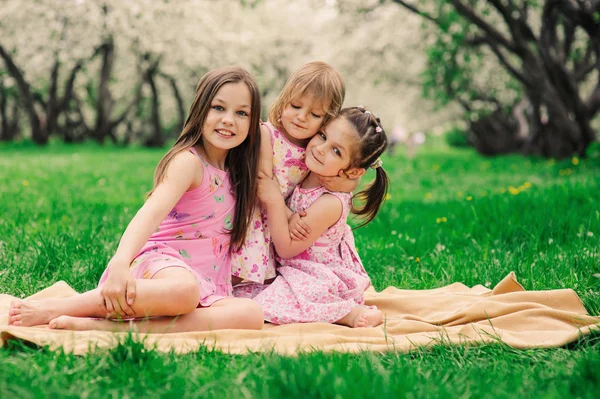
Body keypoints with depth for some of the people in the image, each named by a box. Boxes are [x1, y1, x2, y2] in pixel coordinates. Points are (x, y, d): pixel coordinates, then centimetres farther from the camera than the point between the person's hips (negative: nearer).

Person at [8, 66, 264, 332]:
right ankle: (55, 308, -28)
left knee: (251, 315, -30)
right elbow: (152, 212, -22)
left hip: (208, 286, 6)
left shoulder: (236, 171, 16)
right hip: (162, 263, -6)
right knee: (184, 290, -44)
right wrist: (120, 264, -39)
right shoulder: (187, 161, -6)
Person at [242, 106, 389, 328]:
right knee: (243, 290, -1)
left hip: (324, 282, -9)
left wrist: (273, 200, -24)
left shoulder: (330, 203, -25)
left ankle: (350, 313, -15)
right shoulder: (304, 178, -3)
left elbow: (286, 248, -19)